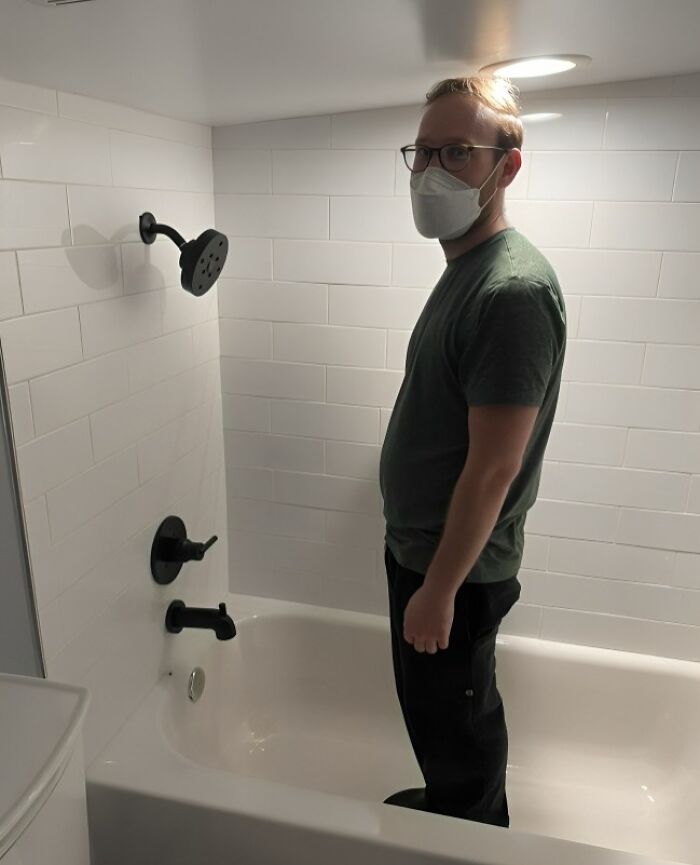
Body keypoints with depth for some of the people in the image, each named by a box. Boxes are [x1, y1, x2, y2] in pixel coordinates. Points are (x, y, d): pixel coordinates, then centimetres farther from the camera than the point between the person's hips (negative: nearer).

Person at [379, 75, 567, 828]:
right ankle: (446, 803, 52)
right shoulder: (464, 269, 7)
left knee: (456, 723, 15)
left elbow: (495, 466, -25)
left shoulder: (513, 290, -25)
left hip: (455, 564, -9)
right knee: (438, 711, 27)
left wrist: (438, 587, -18)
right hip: (420, 544, 9)